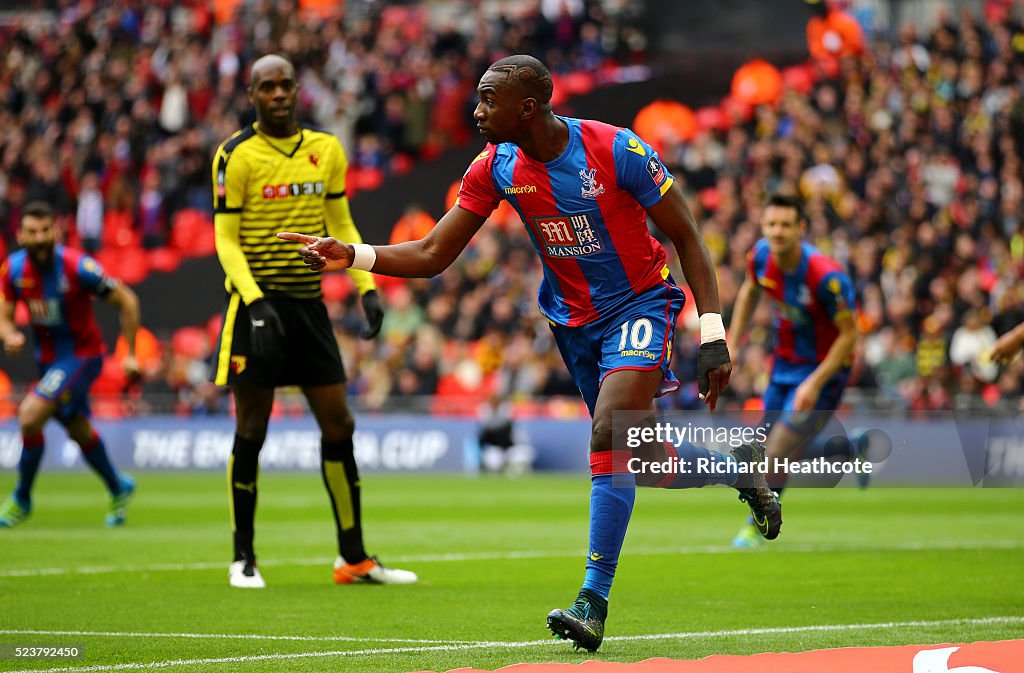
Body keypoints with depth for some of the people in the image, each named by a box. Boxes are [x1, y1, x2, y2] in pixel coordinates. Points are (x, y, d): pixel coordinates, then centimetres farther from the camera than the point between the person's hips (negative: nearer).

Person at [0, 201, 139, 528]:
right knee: (78, 431, 20)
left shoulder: (77, 266, -23)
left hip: (81, 356, -6)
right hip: (47, 358, 6)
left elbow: (127, 302, -13)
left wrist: (131, 354, -11)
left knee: (30, 416, -20)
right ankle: (118, 489, 45)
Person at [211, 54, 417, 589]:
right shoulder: (237, 155, -5)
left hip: (310, 303, 5)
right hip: (257, 304, -5)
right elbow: (226, 239, -7)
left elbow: (341, 225, 15)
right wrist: (255, 301, -20)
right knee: (251, 430, -2)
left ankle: (354, 558, 12)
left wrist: (367, 288, 3)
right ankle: (243, 559, 8)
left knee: (338, 427, 4)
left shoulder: (326, 150, 9)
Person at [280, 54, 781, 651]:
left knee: (610, 437, -23)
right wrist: (351, 256, -21)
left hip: (641, 304, -5)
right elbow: (431, 256, -5)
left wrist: (712, 335, -17)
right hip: (574, 320, 6)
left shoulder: (618, 151, -22)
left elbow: (687, 238, -13)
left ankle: (594, 604, -20)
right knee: (641, 457, 9)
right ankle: (738, 467, 40)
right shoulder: (496, 168, -8)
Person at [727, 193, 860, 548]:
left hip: (822, 370, -7)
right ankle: (857, 448, 37)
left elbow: (849, 334, -22)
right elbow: (749, 291, 12)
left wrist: (815, 383, -26)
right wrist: (731, 345, 7)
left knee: (778, 453, -11)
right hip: (784, 365, 7)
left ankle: (756, 526, 14)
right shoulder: (761, 255, -12)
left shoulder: (825, 275, -31)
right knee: (773, 452, 13)